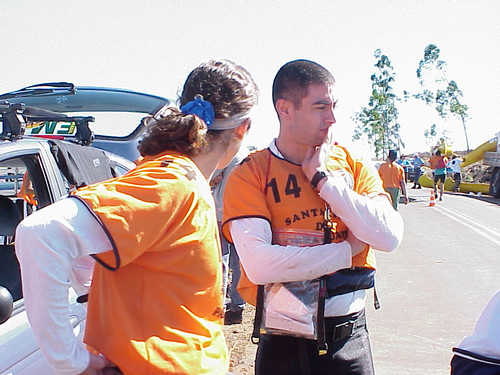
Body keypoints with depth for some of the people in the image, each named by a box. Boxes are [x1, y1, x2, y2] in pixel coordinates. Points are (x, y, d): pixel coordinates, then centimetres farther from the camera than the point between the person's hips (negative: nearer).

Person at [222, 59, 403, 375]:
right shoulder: (249, 175, -9)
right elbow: (259, 265, -22)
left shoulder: (353, 165, 2)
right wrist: (347, 251, -14)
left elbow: (390, 237, -12)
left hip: (350, 335, 3)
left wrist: (325, 180, -14)